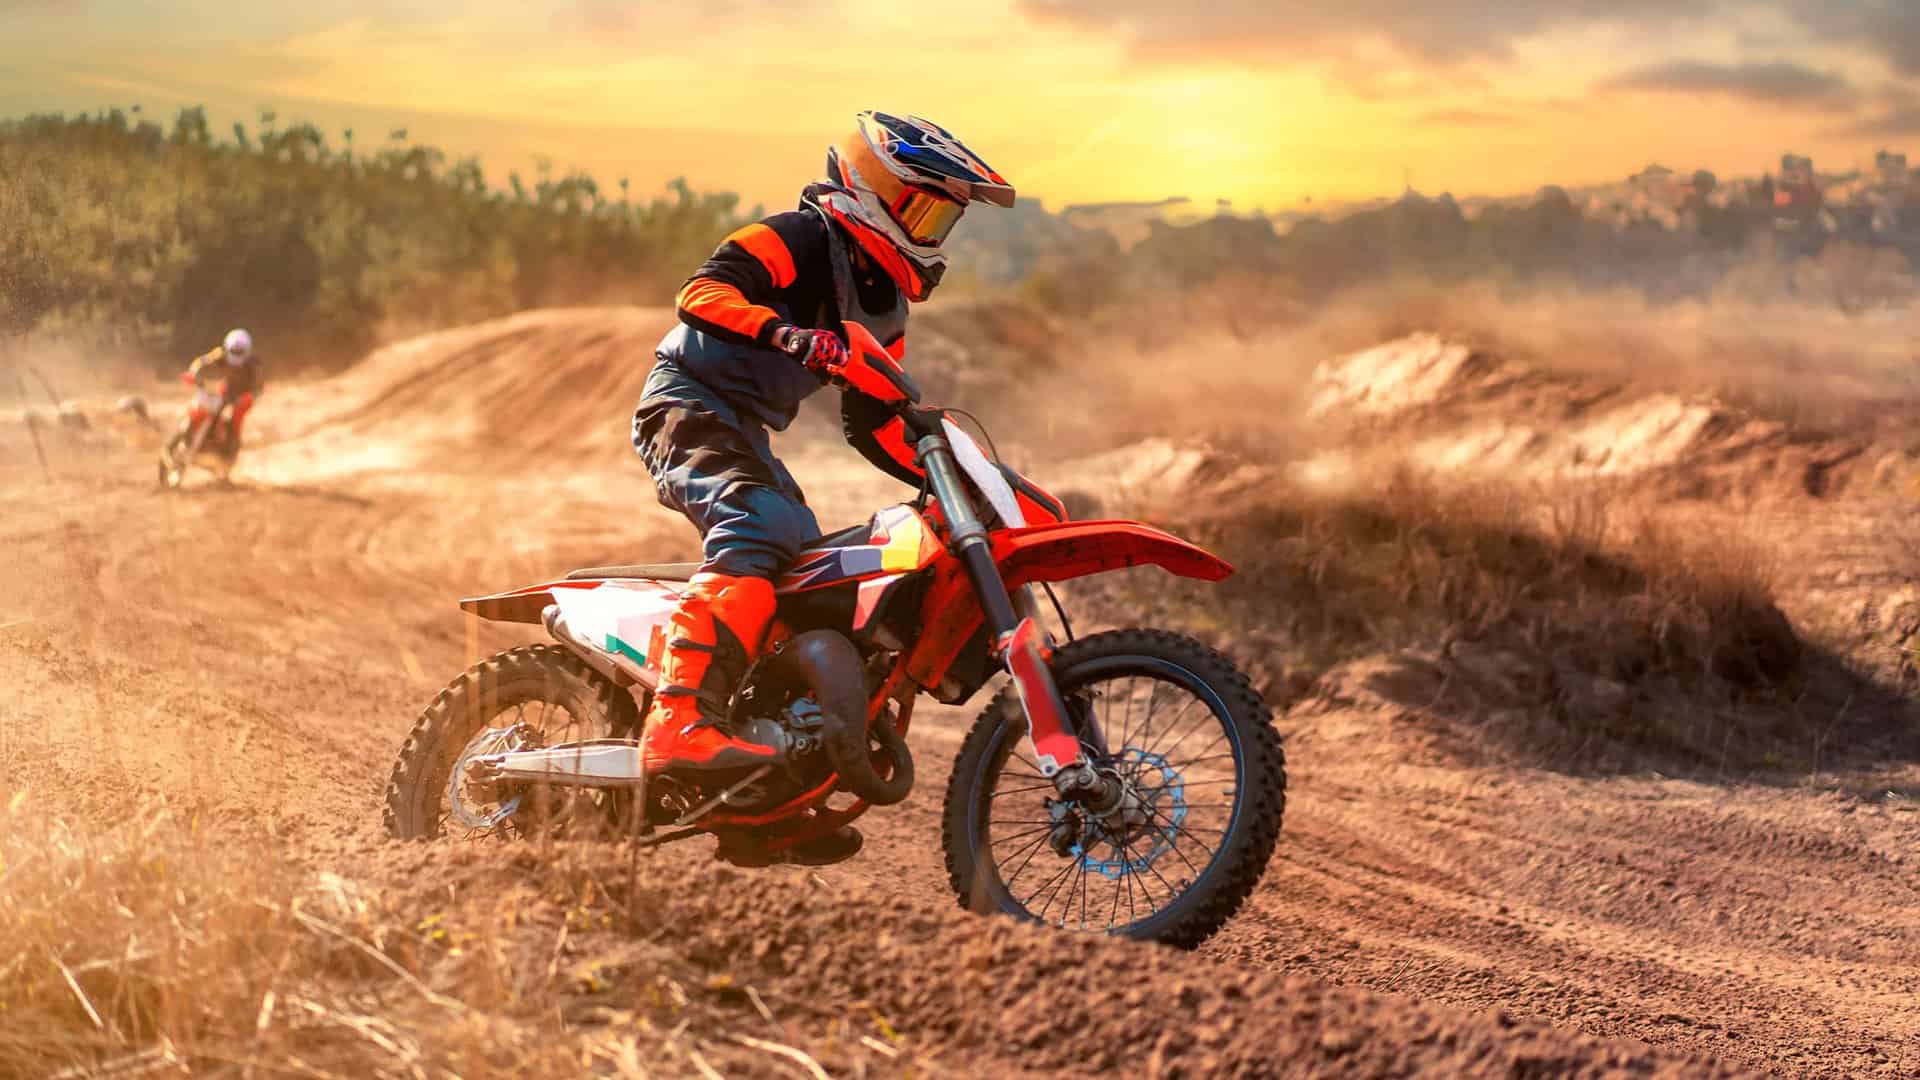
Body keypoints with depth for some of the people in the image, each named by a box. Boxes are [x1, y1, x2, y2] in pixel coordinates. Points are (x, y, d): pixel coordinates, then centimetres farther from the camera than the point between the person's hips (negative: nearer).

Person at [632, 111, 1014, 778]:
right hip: (689, 403, -10)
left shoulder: (884, 306, 18)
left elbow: (872, 424, 23)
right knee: (763, 527, -32)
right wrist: (784, 332, -39)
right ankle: (680, 721, -44)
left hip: (745, 431, 10)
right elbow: (703, 291, -24)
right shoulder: (798, 239, -8)